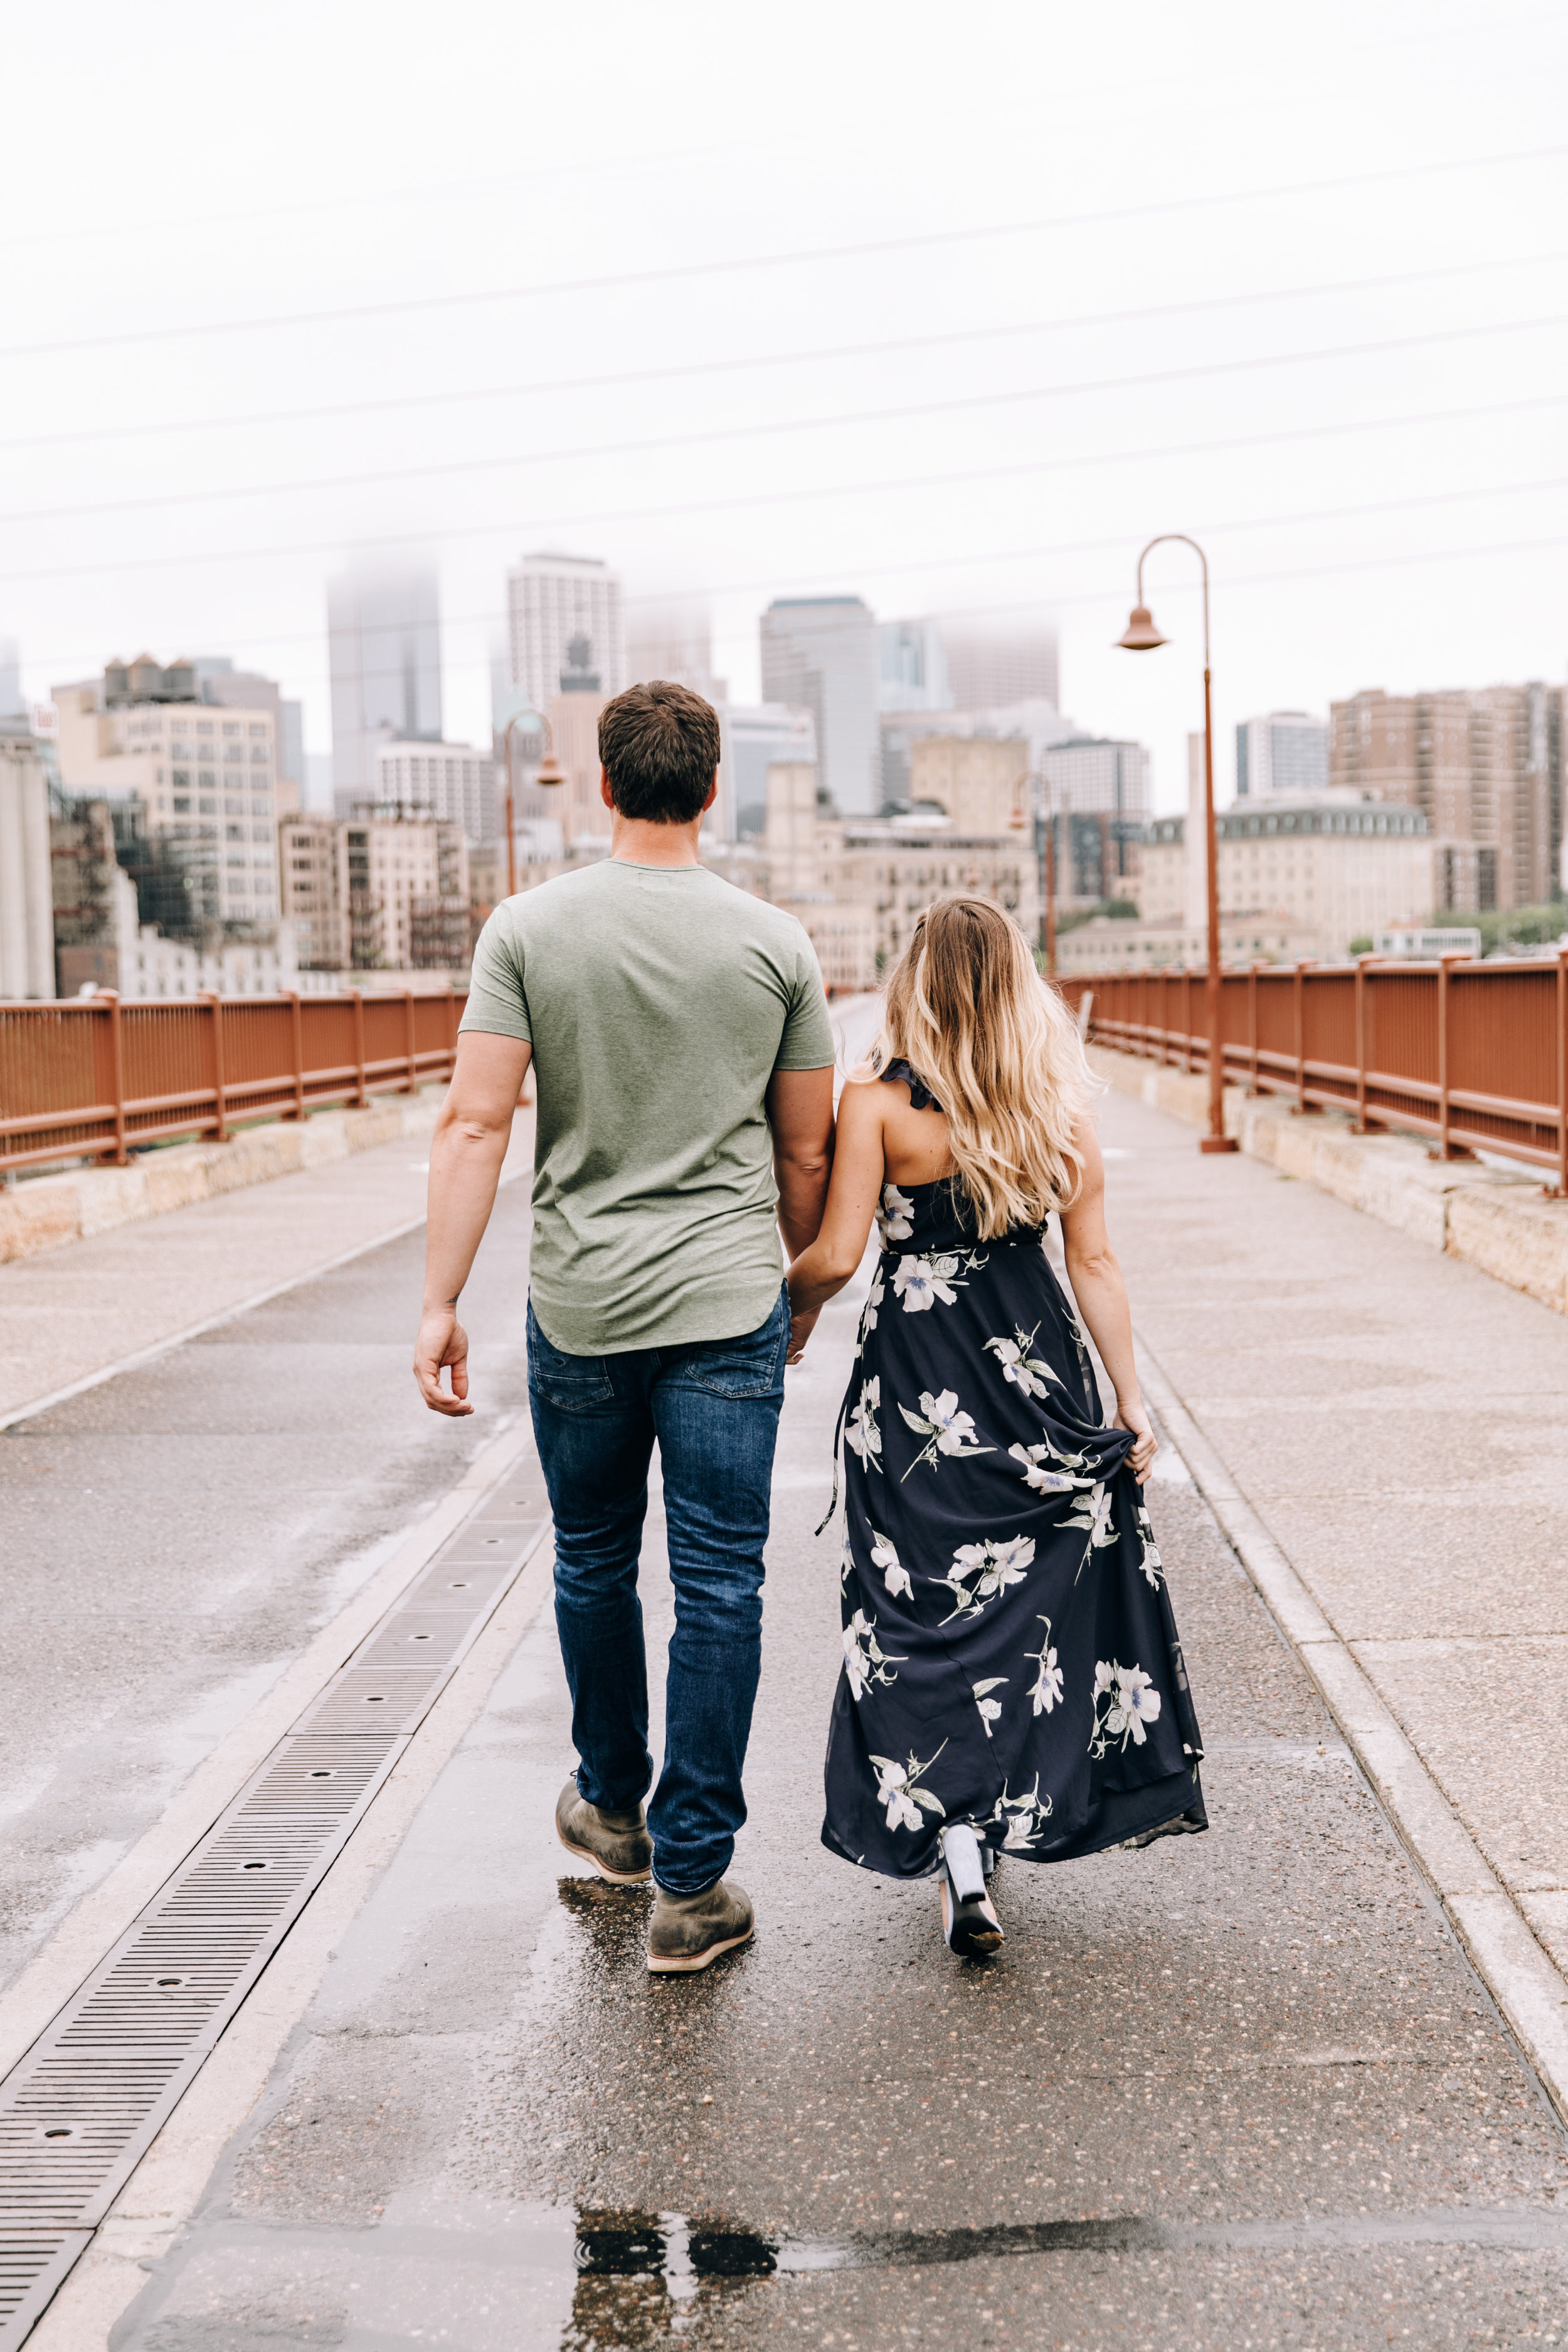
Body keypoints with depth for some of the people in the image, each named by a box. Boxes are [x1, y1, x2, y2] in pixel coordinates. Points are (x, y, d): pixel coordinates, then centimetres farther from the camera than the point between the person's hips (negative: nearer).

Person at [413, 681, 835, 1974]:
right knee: (721, 1588, 4)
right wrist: (806, 1288, 19)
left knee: (594, 1563, 20)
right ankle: (691, 1881, 7)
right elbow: (807, 1152, 4)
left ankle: (613, 1807, 38)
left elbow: (476, 1124, -10)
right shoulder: (774, 941, -1)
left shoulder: (529, 927, -4)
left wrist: (440, 1302, -7)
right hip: (730, 1308, -1)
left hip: (579, 1306, 1)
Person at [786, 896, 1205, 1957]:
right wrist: (1131, 1401, 6)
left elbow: (837, 1255, -13)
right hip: (1036, 1368, 3)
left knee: (923, 1605, 6)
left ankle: (955, 1841, -4)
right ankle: (1014, 1811, 26)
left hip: (917, 1381, -3)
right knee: (1048, 1586, 17)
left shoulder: (878, 1102, -10)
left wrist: (783, 1304, 8)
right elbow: (1094, 1262, 0)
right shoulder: (1060, 1101, -1)